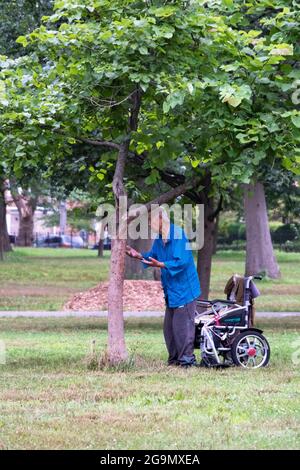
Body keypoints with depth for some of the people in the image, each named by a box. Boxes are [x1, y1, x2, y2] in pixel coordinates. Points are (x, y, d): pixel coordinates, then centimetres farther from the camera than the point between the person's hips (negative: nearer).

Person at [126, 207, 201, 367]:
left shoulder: (177, 234, -20)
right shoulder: (160, 237, 8)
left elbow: (182, 261, -26)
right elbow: (153, 255, 20)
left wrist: (160, 264, -34)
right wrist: (138, 255, 4)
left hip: (183, 288, -9)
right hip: (171, 289, 9)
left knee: (182, 324, -6)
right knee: (169, 326, 12)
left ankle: (187, 358, 0)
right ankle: (174, 358, 20)